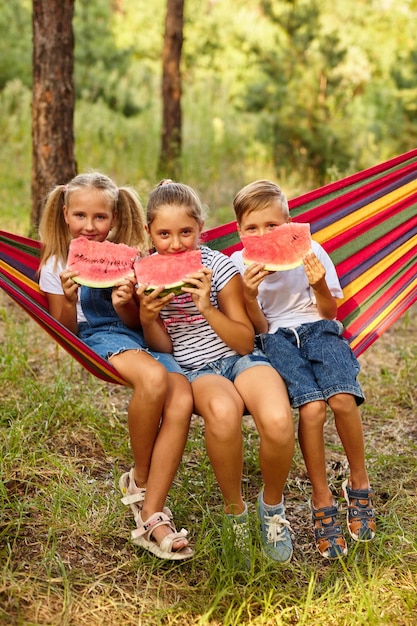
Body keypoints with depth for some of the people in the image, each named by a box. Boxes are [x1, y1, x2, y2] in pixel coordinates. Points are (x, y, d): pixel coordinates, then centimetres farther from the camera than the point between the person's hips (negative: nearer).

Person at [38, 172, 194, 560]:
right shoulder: (56, 265, 7)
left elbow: (138, 323, 10)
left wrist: (125, 305, -14)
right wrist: (69, 302, -16)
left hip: (139, 337, 3)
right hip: (95, 339, -3)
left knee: (181, 397, -31)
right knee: (154, 378, -37)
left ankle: (151, 516, -27)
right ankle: (139, 481, -13)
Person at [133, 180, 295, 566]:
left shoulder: (219, 267, -6)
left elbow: (245, 342, -6)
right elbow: (163, 348, 6)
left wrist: (207, 308, -21)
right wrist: (147, 317, -15)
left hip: (240, 359, 0)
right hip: (195, 369, 0)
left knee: (278, 422, -34)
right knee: (223, 411, -39)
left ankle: (272, 505, 1)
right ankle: (234, 512, -11)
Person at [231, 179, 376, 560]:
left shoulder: (310, 252, -1)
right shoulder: (238, 265, 0)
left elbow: (330, 313, 5)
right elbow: (259, 330, 0)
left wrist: (320, 287, -16)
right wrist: (250, 297, -19)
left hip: (318, 329, 1)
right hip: (276, 338, -1)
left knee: (342, 398, -29)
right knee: (312, 407, -30)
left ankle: (359, 484, -4)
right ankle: (322, 502, -12)